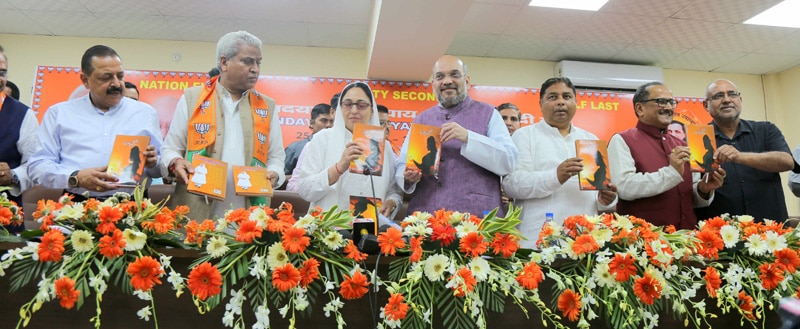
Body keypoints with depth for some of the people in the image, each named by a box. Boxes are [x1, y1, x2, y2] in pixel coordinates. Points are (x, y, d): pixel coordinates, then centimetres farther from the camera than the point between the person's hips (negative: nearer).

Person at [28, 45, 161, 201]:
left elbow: (160, 169, 19)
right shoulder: (58, 113, 15)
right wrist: (76, 178, -11)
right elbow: (37, 166, 8)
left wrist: (152, 163, -5)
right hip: (78, 204, -1)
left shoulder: (145, 112, 18)